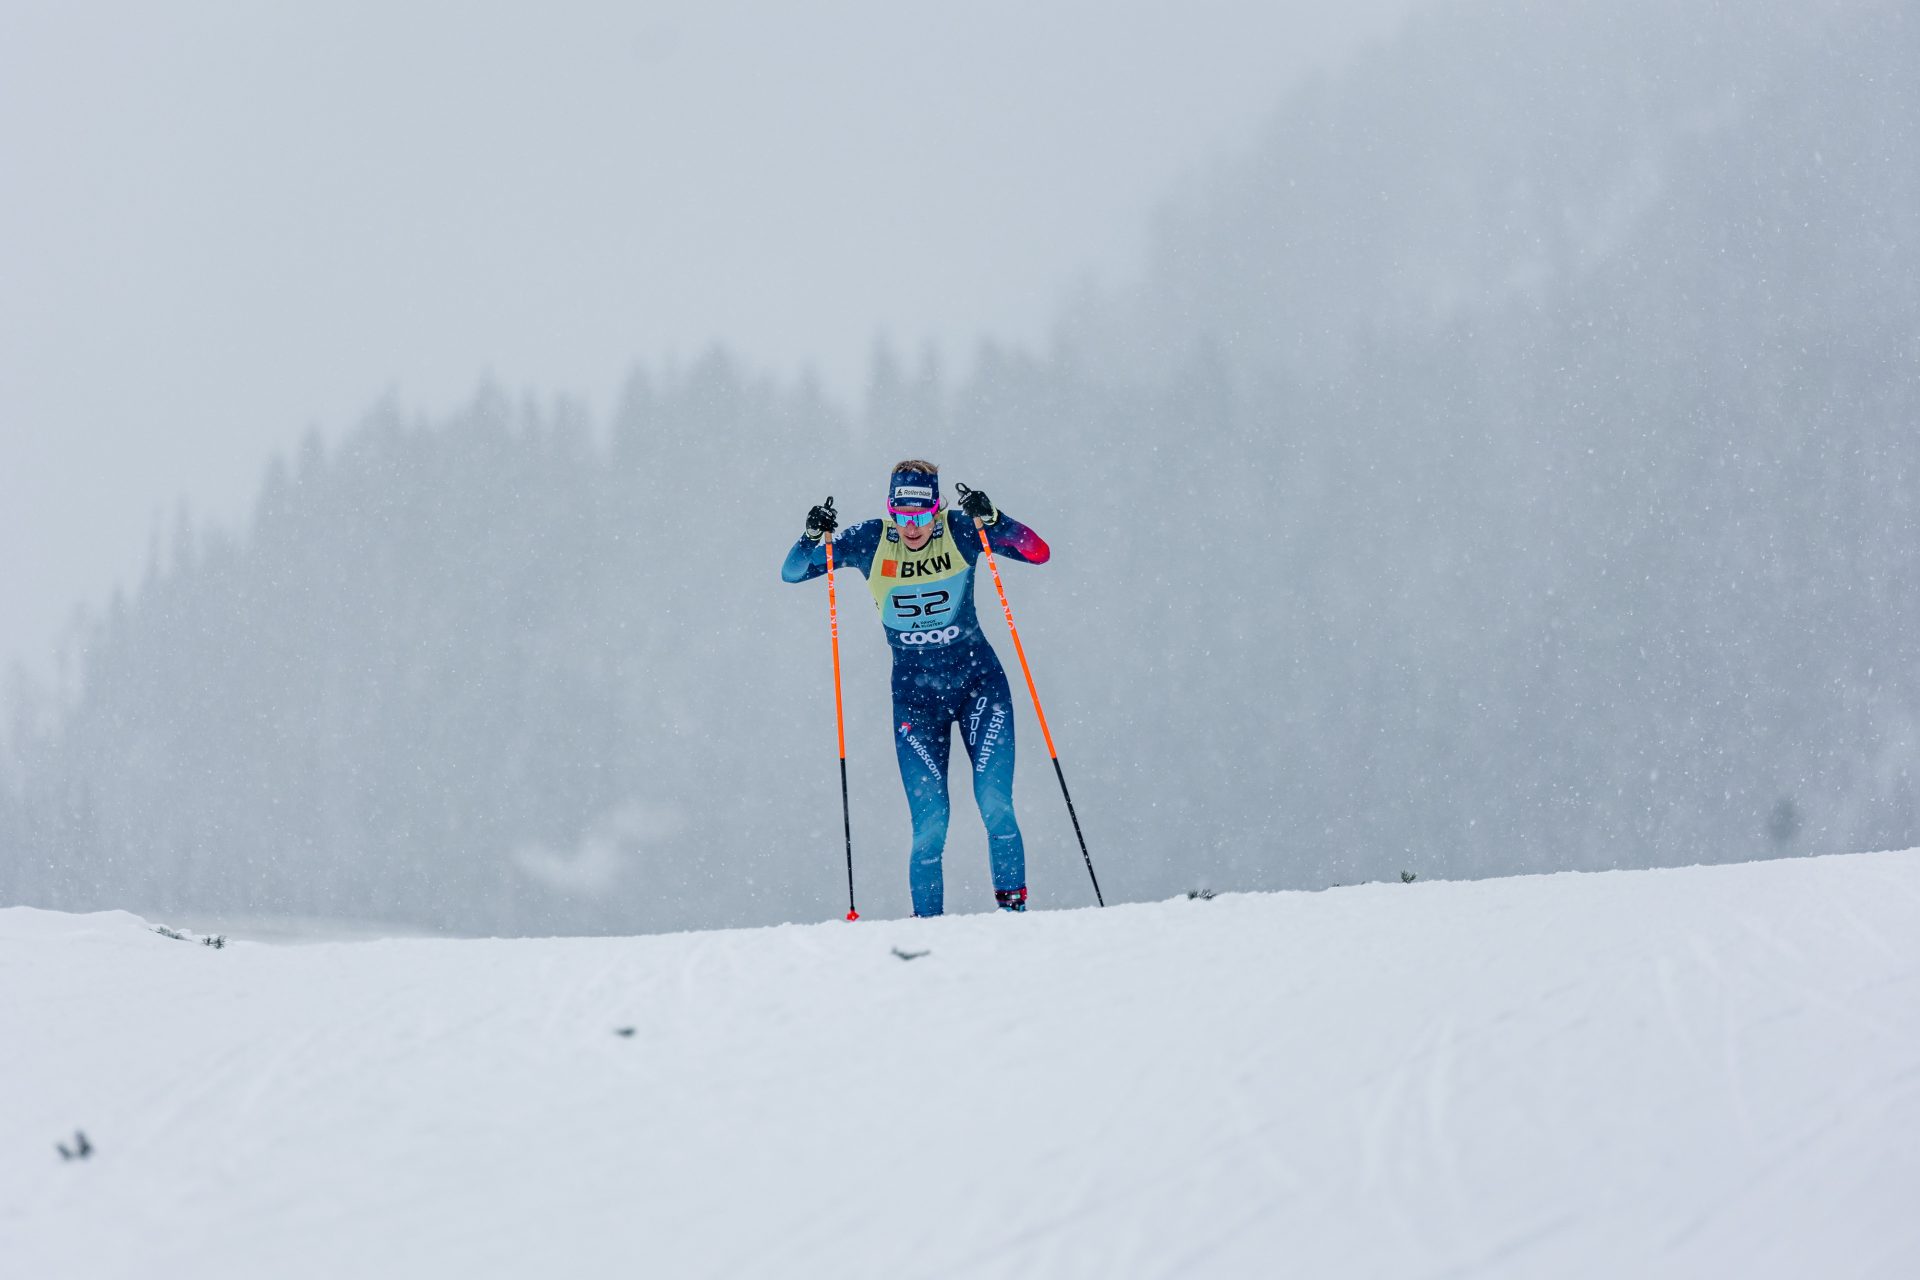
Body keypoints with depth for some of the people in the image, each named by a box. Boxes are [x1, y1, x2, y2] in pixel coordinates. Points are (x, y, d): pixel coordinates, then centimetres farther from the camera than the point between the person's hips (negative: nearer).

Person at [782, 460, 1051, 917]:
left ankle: (1013, 905, 1)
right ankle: (928, 921, 7)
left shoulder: (961, 531, -10)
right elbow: (793, 572, -5)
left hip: (977, 677, -1)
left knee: (996, 809, -14)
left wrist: (993, 520, -31)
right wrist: (814, 537, -24)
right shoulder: (870, 541, -8)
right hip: (914, 691, 1)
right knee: (929, 824, -7)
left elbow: (1039, 553, -16)